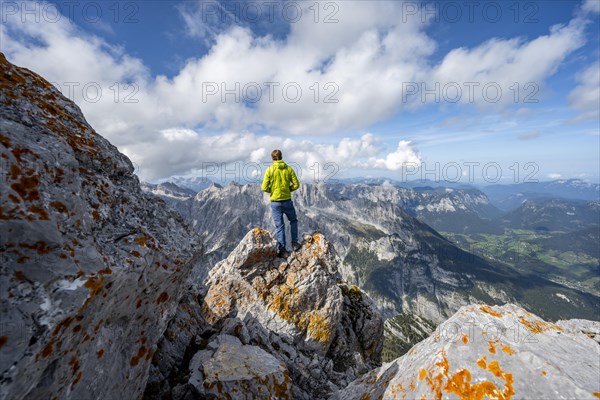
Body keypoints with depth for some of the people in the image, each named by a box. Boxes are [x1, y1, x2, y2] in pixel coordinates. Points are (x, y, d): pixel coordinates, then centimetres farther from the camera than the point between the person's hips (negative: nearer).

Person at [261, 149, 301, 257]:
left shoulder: (269, 170, -7)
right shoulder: (289, 169, -3)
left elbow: (264, 188, -10)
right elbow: (296, 185, -3)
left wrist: (271, 190, 9)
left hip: (275, 202, 0)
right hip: (287, 200, 1)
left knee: (279, 225, 8)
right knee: (293, 221, 22)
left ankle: (281, 250, 12)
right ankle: (294, 243, 22)